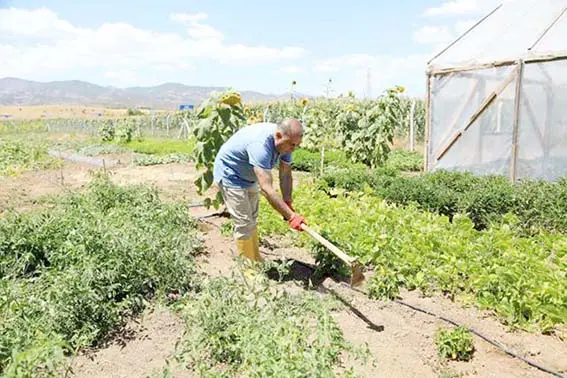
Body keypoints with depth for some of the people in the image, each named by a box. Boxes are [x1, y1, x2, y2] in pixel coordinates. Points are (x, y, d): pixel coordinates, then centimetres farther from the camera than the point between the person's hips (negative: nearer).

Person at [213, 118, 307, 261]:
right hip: (229, 174, -9)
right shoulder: (260, 144, -40)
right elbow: (266, 188, -45)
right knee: (244, 224, -8)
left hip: (249, 177, 9)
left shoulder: (284, 141, -14)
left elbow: (285, 174, -5)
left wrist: (288, 202, -18)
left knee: (252, 220, 17)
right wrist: (291, 216, -45)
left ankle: (256, 261, 31)